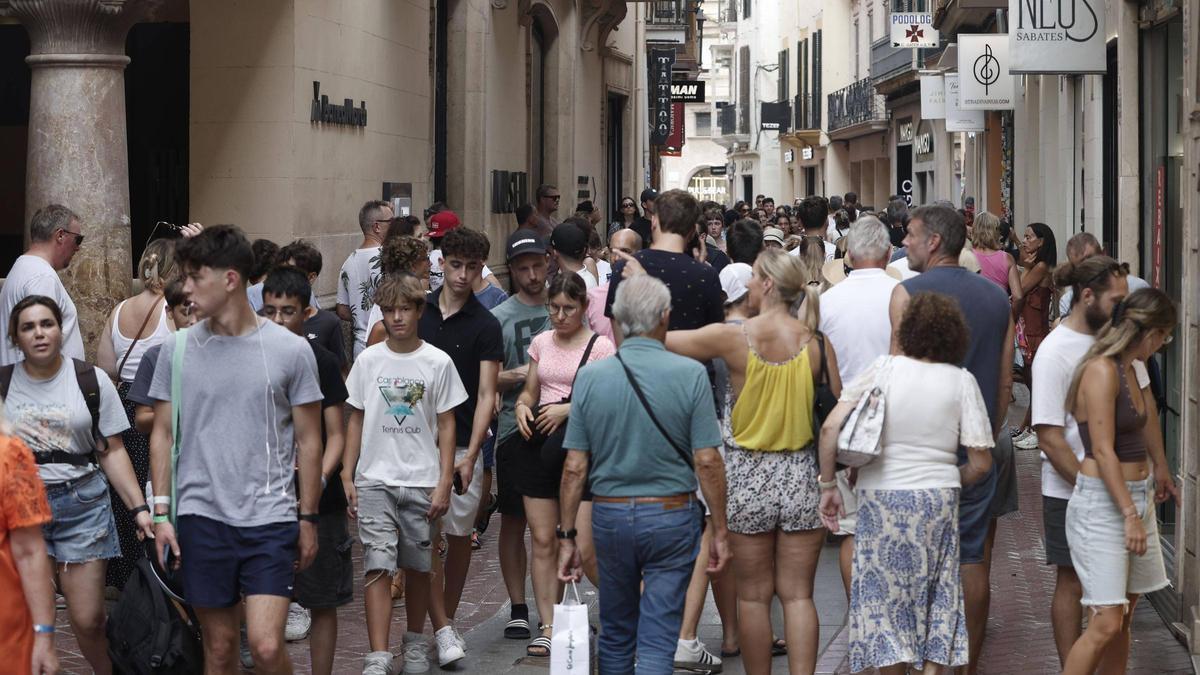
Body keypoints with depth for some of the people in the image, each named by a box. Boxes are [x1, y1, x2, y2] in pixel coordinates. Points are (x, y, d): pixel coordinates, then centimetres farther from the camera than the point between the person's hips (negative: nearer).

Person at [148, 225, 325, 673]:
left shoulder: (291, 350, -3)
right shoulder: (177, 350, 3)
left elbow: (309, 441, 4)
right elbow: (163, 434, 9)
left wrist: (308, 518, 4)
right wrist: (161, 512, 2)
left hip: (271, 518, -2)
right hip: (201, 517, 2)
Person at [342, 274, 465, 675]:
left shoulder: (437, 362, 0)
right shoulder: (368, 360, 4)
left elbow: (446, 425, 3)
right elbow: (356, 420, 9)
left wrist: (444, 482, -2)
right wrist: (347, 476, 5)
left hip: (421, 482, 0)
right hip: (374, 480, 0)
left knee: (417, 566, 10)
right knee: (377, 566, -10)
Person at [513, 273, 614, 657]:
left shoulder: (600, 347, -3)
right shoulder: (541, 343, 13)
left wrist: (568, 409, -20)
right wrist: (522, 406, -2)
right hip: (539, 444, 5)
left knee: (586, 549, -9)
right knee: (543, 541, 4)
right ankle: (548, 628, 10)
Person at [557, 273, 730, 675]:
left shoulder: (590, 377, -3)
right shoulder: (690, 375, -9)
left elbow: (575, 468, -2)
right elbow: (707, 461, -10)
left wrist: (567, 537, 5)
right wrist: (720, 531, -2)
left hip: (610, 515, 3)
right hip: (672, 516, -2)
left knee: (615, 635, 18)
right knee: (658, 641, 0)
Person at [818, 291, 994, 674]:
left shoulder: (882, 369, -2)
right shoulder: (961, 381, 0)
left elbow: (830, 428, -8)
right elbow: (981, 464, -1)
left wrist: (828, 485, 2)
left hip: (880, 498, -1)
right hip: (937, 499, 1)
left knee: (885, 597, 7)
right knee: (935, 599, 11)